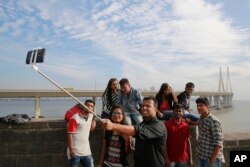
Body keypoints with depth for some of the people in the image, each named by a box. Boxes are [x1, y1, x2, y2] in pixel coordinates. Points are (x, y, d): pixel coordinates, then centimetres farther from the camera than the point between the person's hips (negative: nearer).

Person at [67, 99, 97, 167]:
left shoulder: (91, 116, 6)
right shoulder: (75, 118, -15)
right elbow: (70, 135, -16)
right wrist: (71, 150, -18)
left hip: (86, 152, 6)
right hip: (75, 152, -6)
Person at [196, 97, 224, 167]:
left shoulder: (214, 121, -17)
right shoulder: (201, 119, 6)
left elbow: (218, 143, -20)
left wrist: (212, 160, -20)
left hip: (211, 157, -7)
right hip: (202, 157, 8)